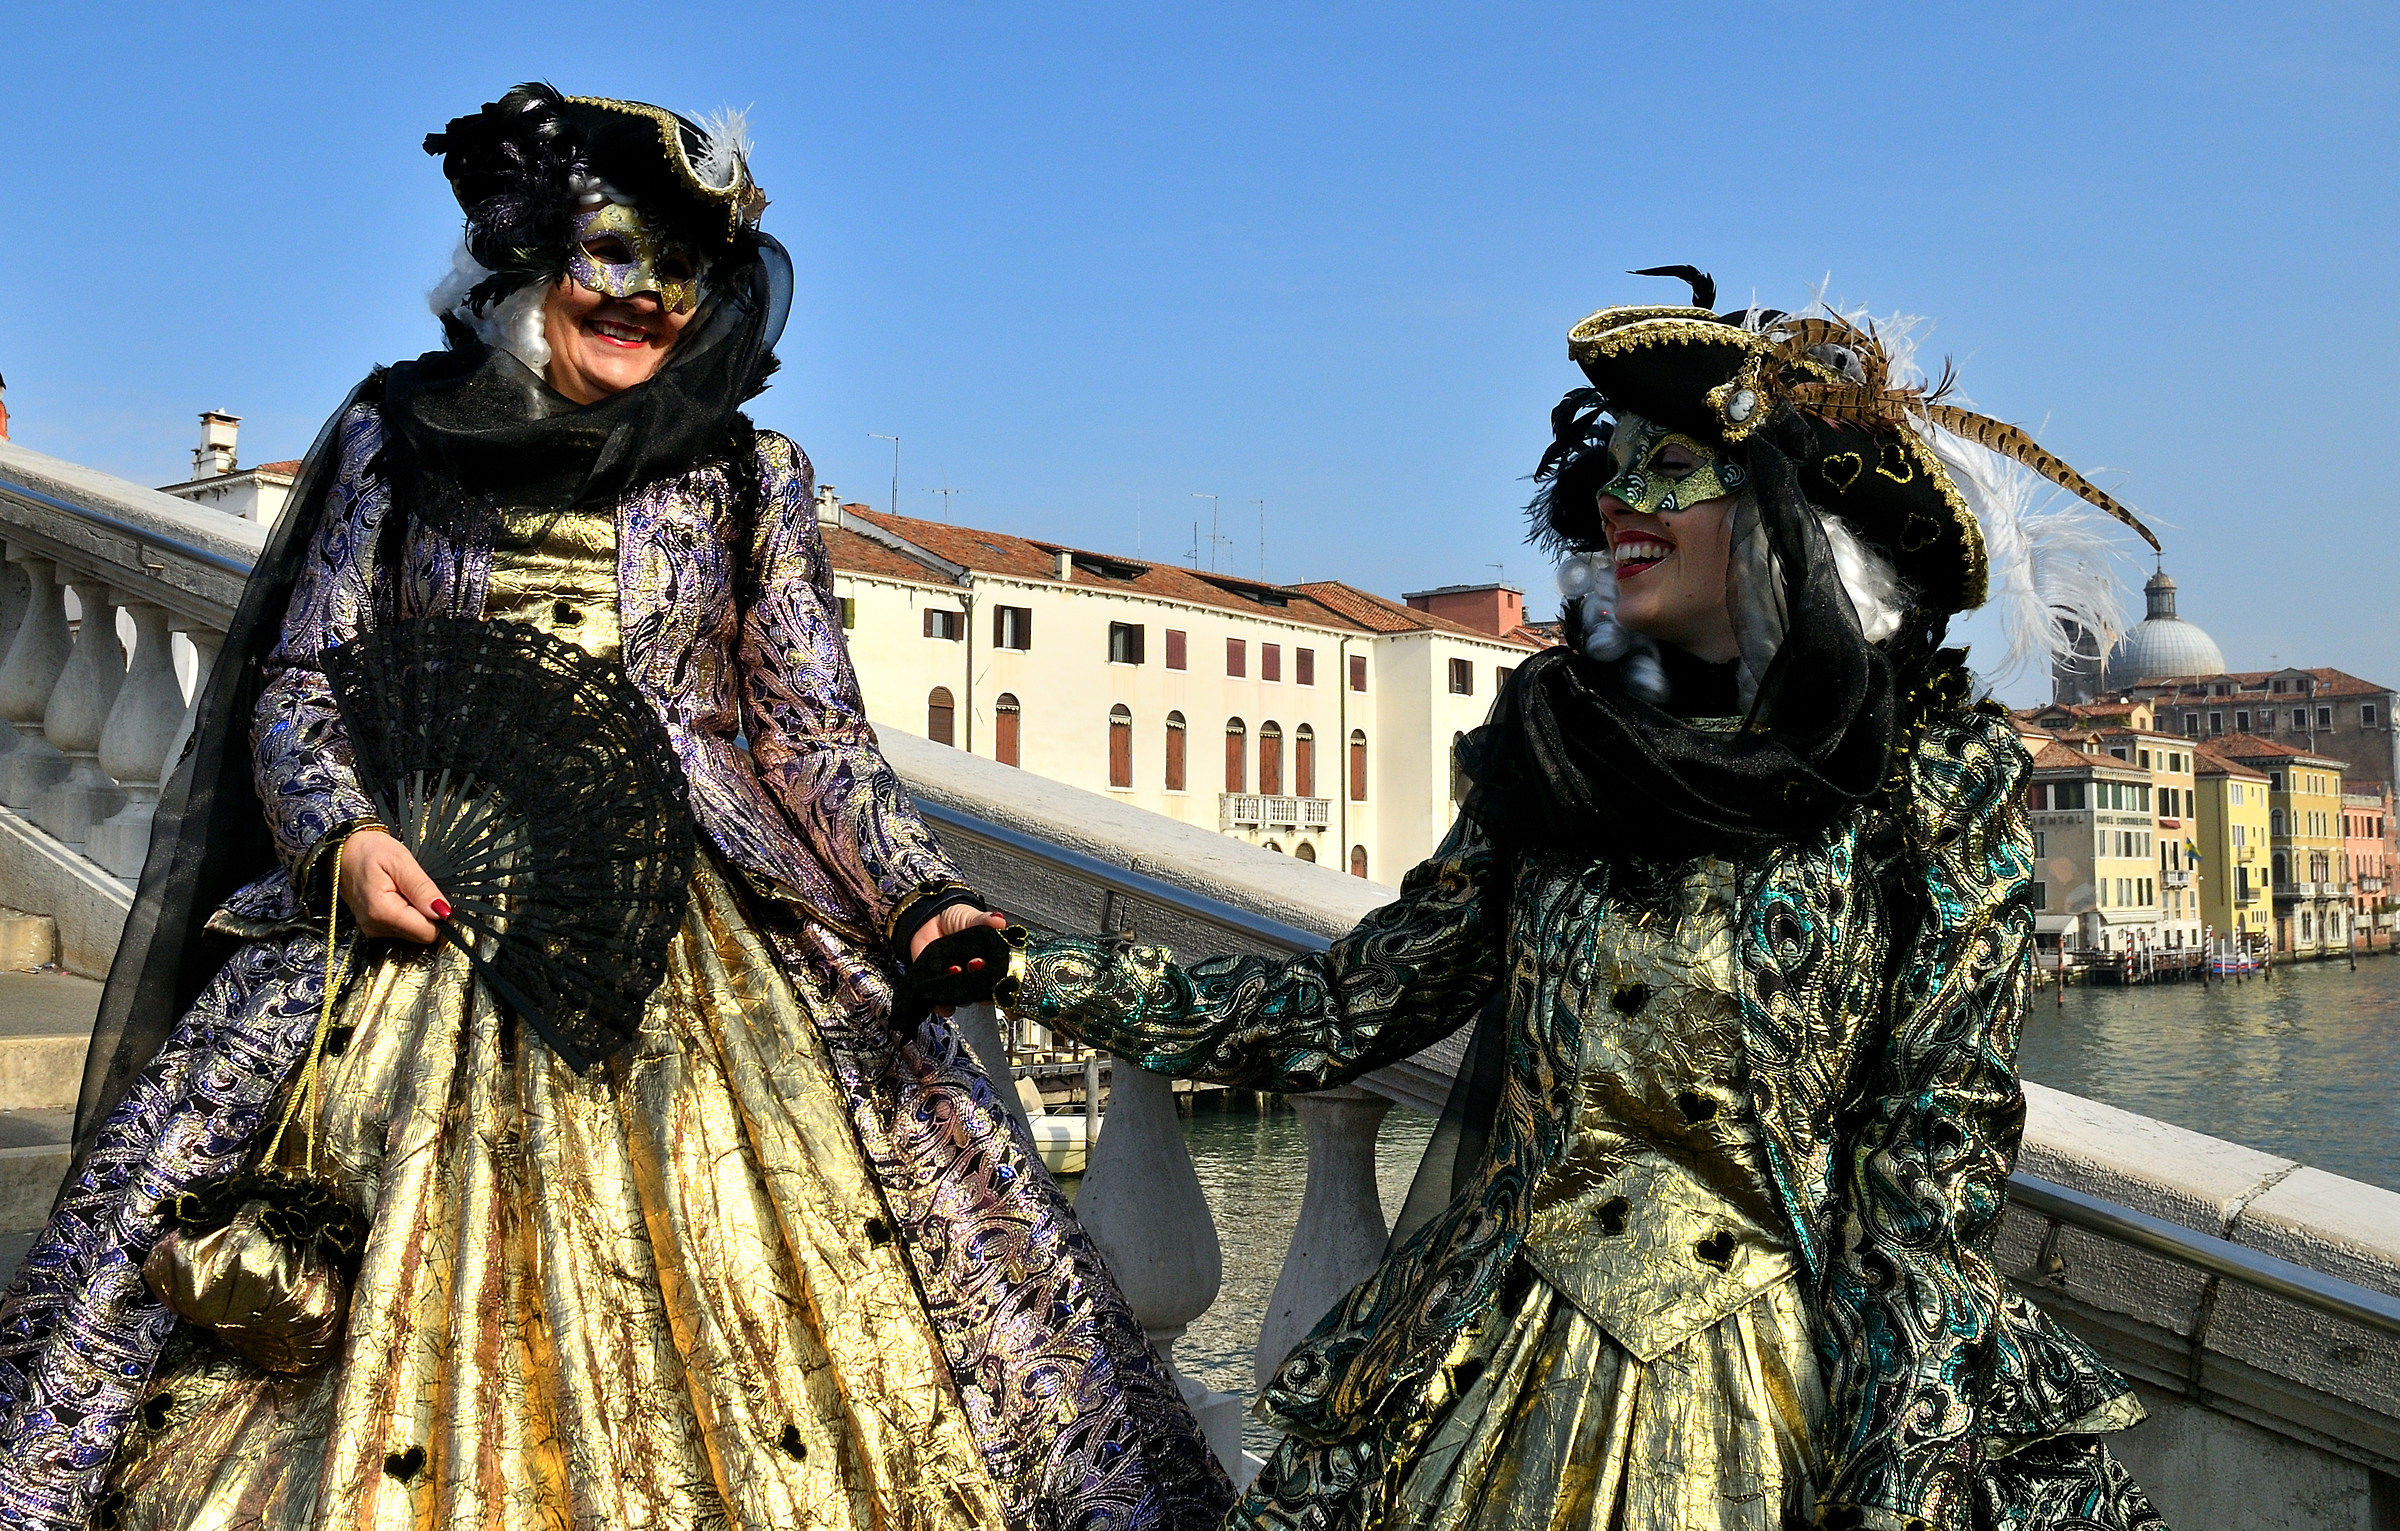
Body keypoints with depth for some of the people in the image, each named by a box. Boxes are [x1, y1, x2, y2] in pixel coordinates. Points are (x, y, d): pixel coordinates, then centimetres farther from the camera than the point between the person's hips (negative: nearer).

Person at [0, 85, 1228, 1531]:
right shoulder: (397, 438, 10)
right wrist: (342, 836, -11)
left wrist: (923, 894, -8)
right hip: (428, 912, 1)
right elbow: (296, 686, 9)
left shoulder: (757, 477, 10)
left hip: (704, 935, 0)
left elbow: (814, 728, 7)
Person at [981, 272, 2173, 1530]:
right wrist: (1036, 974, 0)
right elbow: (1342, 1014, 4)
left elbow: (1938, 1155, -8)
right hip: (1522, 1380, 3)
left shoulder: (1937, 777, -7)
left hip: (1796, 1395, -3)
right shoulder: (1559, 754, 2)